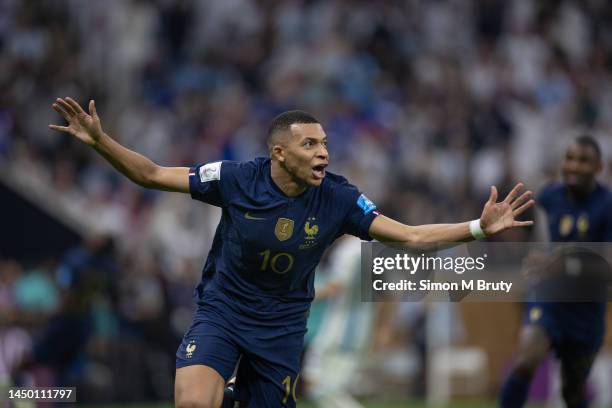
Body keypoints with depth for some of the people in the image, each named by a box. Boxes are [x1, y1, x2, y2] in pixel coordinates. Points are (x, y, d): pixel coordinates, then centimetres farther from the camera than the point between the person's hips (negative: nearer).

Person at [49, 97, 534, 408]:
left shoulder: (338, 199, -13)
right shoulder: (236, 180, -16)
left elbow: (411, 235, -12)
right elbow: (152, 174, -9)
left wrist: (479, 227, -24)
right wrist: (101, 141, -22)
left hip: (281, 326, 2)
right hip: (221, 311, -2)